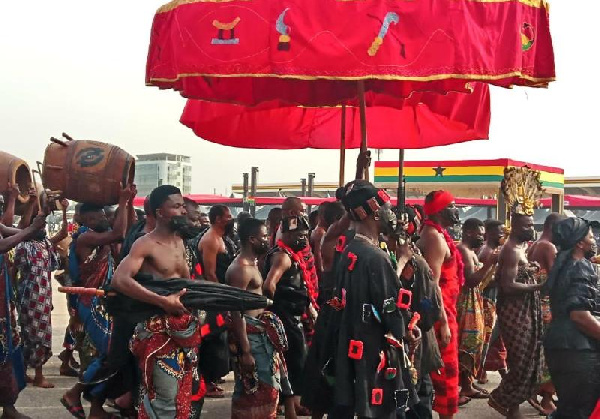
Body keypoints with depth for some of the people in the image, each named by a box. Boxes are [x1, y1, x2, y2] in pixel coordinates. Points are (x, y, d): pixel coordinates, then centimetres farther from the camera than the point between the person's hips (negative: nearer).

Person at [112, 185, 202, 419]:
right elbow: (120, 280, -26)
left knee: (183, 395, 13)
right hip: (158, 329, -8)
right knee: (165, 400, -10)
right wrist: (164, 301, -29)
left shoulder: (179, 243, 14)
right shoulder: (145, 244, -11)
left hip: (185, 327, 8)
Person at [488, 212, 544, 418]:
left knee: (530, 359, 12)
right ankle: (500, 399, 11)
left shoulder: (523, 248, 14)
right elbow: (508, 286, -24)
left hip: (526, 310, 10)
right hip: (515, 312, -10)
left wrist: (531, 271, 8)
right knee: (522, 361, -6)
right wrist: (540, 286, -23)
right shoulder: (512, 250, -17)